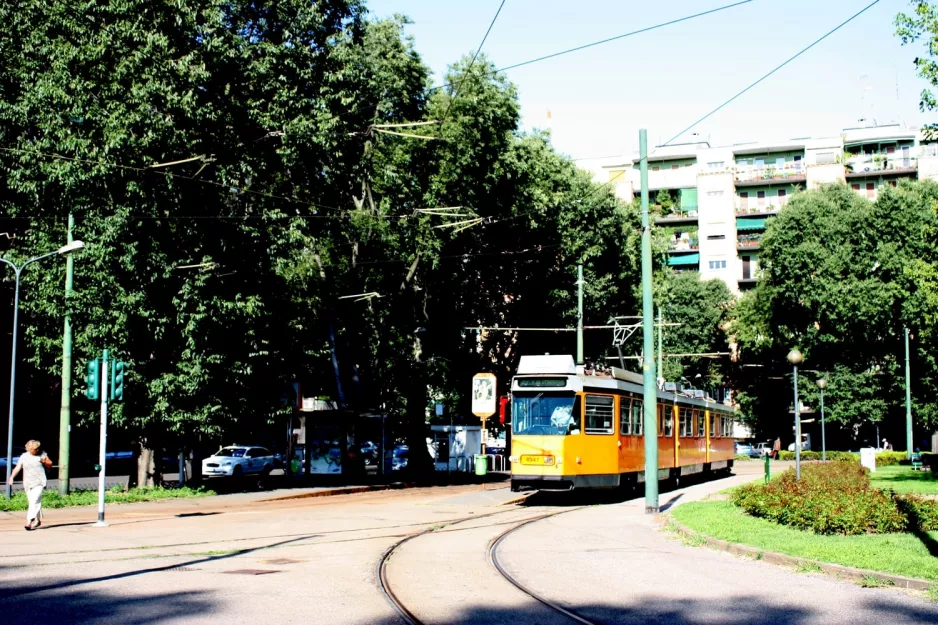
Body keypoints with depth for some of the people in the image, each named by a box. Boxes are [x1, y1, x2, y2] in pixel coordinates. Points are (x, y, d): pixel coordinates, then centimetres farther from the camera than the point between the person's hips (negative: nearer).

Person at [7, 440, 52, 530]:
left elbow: (50, 464, 15)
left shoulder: (42, 454, 4)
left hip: (39, 483, -2)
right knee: (34, 502, 9)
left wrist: (44, 462, -4)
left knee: (34, 502, -16)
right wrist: (12, 477, -19)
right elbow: (17, 468, -6)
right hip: (28, 484, 2)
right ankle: (38, 520, 28)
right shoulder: (24, 457, 3)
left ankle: (29, 522, -24)